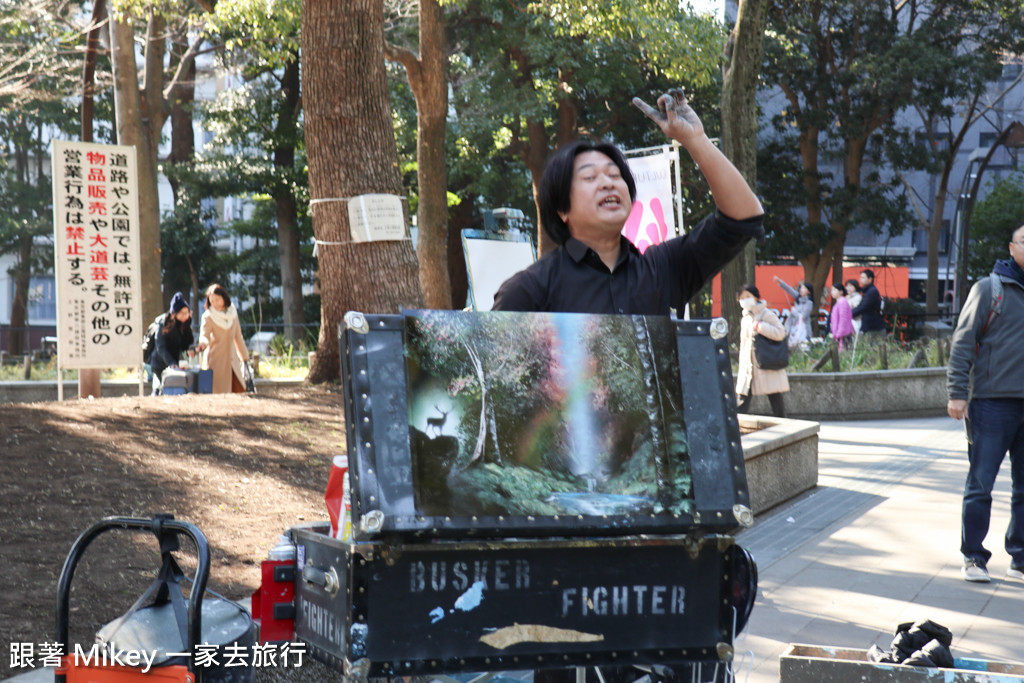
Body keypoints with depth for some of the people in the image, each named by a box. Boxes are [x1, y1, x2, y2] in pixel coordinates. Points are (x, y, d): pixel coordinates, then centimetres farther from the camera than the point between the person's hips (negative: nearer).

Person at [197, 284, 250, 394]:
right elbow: (204, 335, -21)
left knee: (239, 391, -1)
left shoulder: (232, 313, 6)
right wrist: (202, 344, -44)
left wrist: (244, 357, 18)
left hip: (231, 358, 5)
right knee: (219, 394, -9)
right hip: (216, 359, -5)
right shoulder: (208, 316, -7)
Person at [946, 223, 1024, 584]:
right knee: (980, 484, -1)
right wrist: (957, 392, -9)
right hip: (992, 401, -4)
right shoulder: (989, 289, 0)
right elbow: (963, 342, -2)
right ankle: (973, 557, 8)